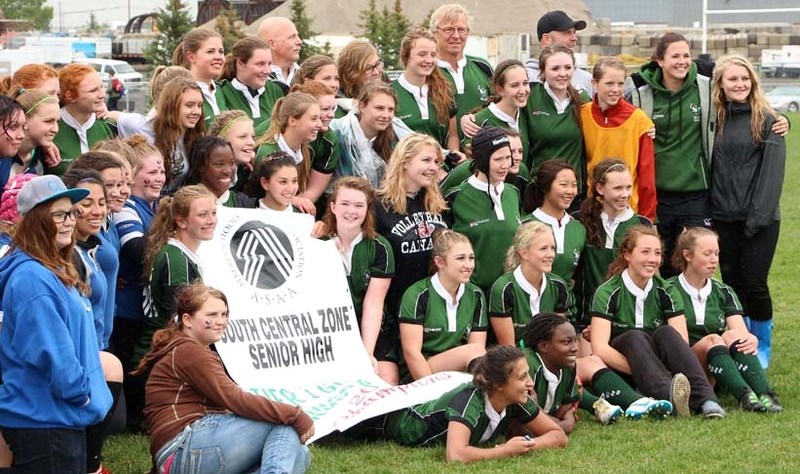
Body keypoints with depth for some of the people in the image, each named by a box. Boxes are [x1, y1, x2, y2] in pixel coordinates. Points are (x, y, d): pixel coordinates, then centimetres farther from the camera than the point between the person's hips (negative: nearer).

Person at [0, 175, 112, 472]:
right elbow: (50, 352, -25)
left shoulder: (56, 271, 14)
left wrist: (86, 397, 14)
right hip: (43, 421, -10)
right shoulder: (32, 278, -19)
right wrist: (83, 395, -14)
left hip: (64, 416, 10)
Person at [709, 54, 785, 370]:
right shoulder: (714, 119, 8)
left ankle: (762, 349, 11)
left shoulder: (766, 120, -4)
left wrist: (758, 216, -15)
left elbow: (772, 171, -9)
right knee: (732, 283, 7)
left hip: (759, 218, -4)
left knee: (754, 283, -6)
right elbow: (708, 166, 9)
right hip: (724, 217, 4)